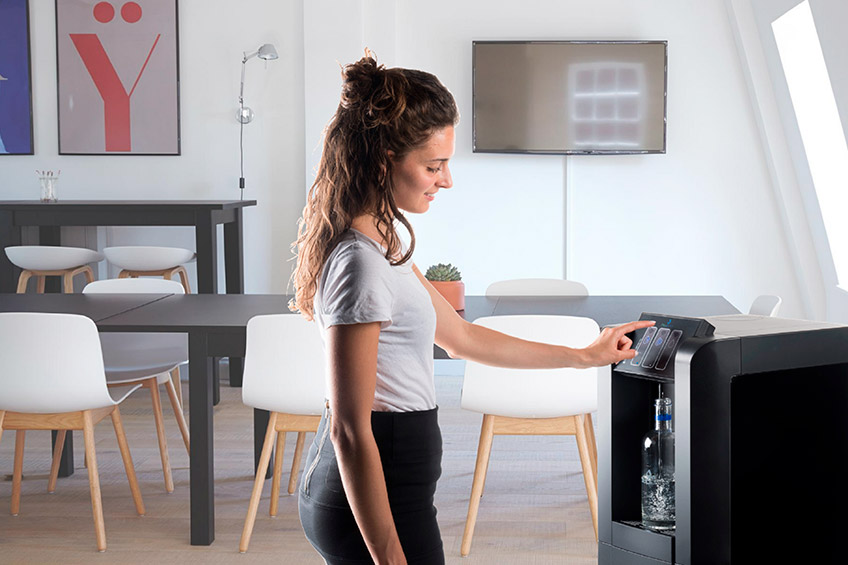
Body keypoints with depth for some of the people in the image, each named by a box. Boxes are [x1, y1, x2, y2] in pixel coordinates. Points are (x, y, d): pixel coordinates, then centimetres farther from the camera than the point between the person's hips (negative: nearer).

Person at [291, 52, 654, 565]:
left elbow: (460, 335, 19)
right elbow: (350, 430, -23)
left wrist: (584, 356, 23)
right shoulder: (360, 264, -22)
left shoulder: (380, 242, 9)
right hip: (376, 502, -10)